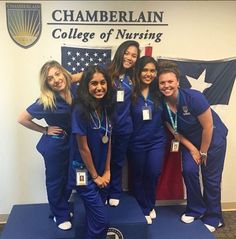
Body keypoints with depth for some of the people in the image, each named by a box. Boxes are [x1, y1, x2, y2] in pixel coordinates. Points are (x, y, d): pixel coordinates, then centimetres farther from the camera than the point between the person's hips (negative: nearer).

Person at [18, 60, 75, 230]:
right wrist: (45, 130, -13)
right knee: (56, 180, 13)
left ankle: (64, 208, 45)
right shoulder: (46, 101, -24)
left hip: (71, 143, 6)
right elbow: (22, 119, -17)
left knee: (68, 178, 21)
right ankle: (61, 215, 33)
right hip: (55, 145, -5)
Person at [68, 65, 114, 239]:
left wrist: (107, 172, 2)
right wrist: (95, 176, -9)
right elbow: (82, 148, -17)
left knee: (94, 216, 17)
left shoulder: (106, 108, 0)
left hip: (102, 173, 6)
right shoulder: (80, 110, -20)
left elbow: (108, 142, 4)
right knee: (102, 220, -4)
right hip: (84, 173, -6)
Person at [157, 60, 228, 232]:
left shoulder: (193, 97, -32)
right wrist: (192, 149, -8)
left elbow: (208, 127, -24)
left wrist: (203, 152, -14)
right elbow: (175, 131, -5)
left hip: (213, 139, -4)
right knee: (189, 171, -8)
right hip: (191, 140, 4)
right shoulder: (162, 104, -17)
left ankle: (213, 218, 20)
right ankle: (195, 210, 16)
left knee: (211, 178, 1)